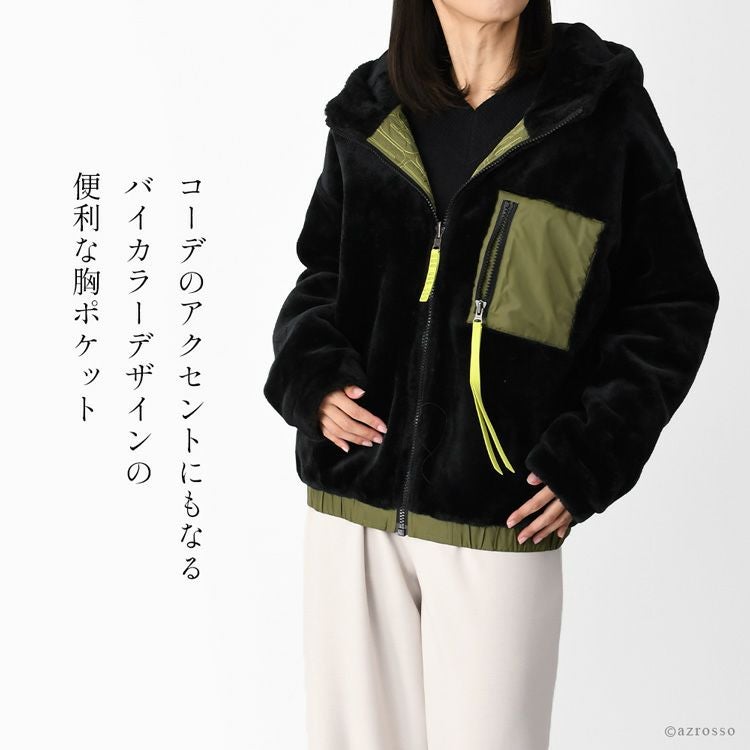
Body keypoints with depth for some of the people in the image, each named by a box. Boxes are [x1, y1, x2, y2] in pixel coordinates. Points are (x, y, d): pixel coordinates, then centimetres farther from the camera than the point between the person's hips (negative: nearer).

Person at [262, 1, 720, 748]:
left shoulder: (602, 107, -1)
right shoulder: (369, 112, 8)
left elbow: (673, 303, 2)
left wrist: (591, 458, -8)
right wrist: (310, 373, -1)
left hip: (498, 518, -3)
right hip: (354, 500, 3)